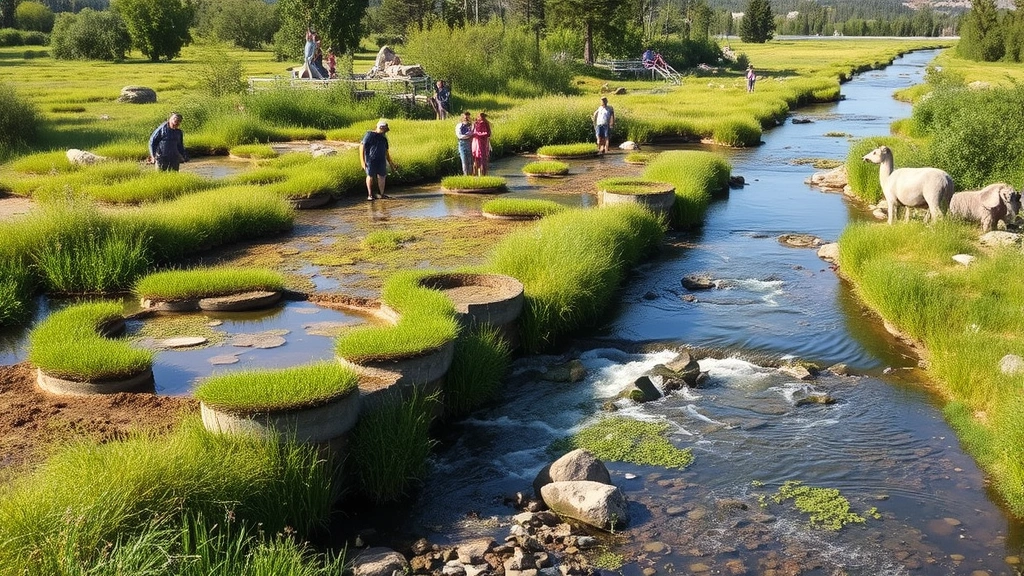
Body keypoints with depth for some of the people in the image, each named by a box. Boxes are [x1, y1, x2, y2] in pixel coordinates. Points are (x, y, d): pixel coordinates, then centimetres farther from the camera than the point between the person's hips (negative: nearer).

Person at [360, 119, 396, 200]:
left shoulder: (383, 138, 15)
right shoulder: (369, 135, -4)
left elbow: (386, 151, 23)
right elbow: (362, 147, -7)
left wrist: (391, 163, 23)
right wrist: (363, 161, -14)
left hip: (381, 160, 6)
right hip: (371, 160, -6)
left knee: (382, 176, 5)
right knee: (370, 176, 0)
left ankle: (381, 194, 16)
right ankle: (370, 195, 8)